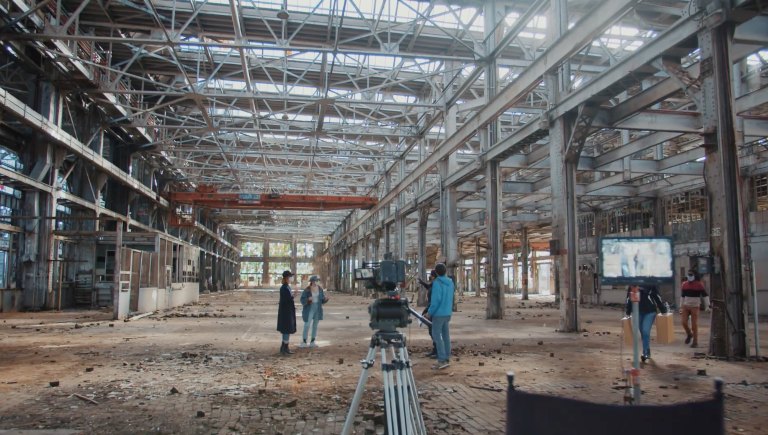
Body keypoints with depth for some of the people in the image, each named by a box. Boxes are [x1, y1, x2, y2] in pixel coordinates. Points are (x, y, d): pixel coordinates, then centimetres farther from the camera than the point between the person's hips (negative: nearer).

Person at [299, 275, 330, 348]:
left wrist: (326, 299, -14)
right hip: (309, 309, -4)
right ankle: (304, 342, 4)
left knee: (315, 325, 9)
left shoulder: (320, 289, 3)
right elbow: (302, 300, -10)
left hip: (318, 309, 4)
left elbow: (322, 299, 8)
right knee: (307, 325, -7)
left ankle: (312, 342, 18)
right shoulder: (307, 290, -11)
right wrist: (308, 299, -28)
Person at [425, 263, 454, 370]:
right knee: (446, 335, 11)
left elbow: (436, 299, -18)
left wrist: (429, 312, -10)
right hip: (447, 313, 8)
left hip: (439, 313, -8)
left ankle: (442, 360, -9)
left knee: (436, 336, -5)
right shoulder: (450, 282, 8)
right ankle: (446, 359, 14)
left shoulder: (437, 283, -16)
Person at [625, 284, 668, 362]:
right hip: (638, 312, 4)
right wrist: (628, 312, 11)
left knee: (645, 331, -13)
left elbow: (657, 297, 0)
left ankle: (645, 353, -4)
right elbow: (629, 298, 10)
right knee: (643, 332, 11)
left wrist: (663, 309, 3)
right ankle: (647, 353, 26)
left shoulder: (650, 284, -5)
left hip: (650, 311, -4)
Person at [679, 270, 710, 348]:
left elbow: (705, 295, -7)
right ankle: (689, 334, 19)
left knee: (694, 325, -2)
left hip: (695, 307, -3)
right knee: (683, 321, -9)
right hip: (685, 306, 3)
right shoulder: (684, 284, 5)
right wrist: (681, 307, 14)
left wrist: (708, 306, -14)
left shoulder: (699, 284, -7)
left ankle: (695, 342, 10)